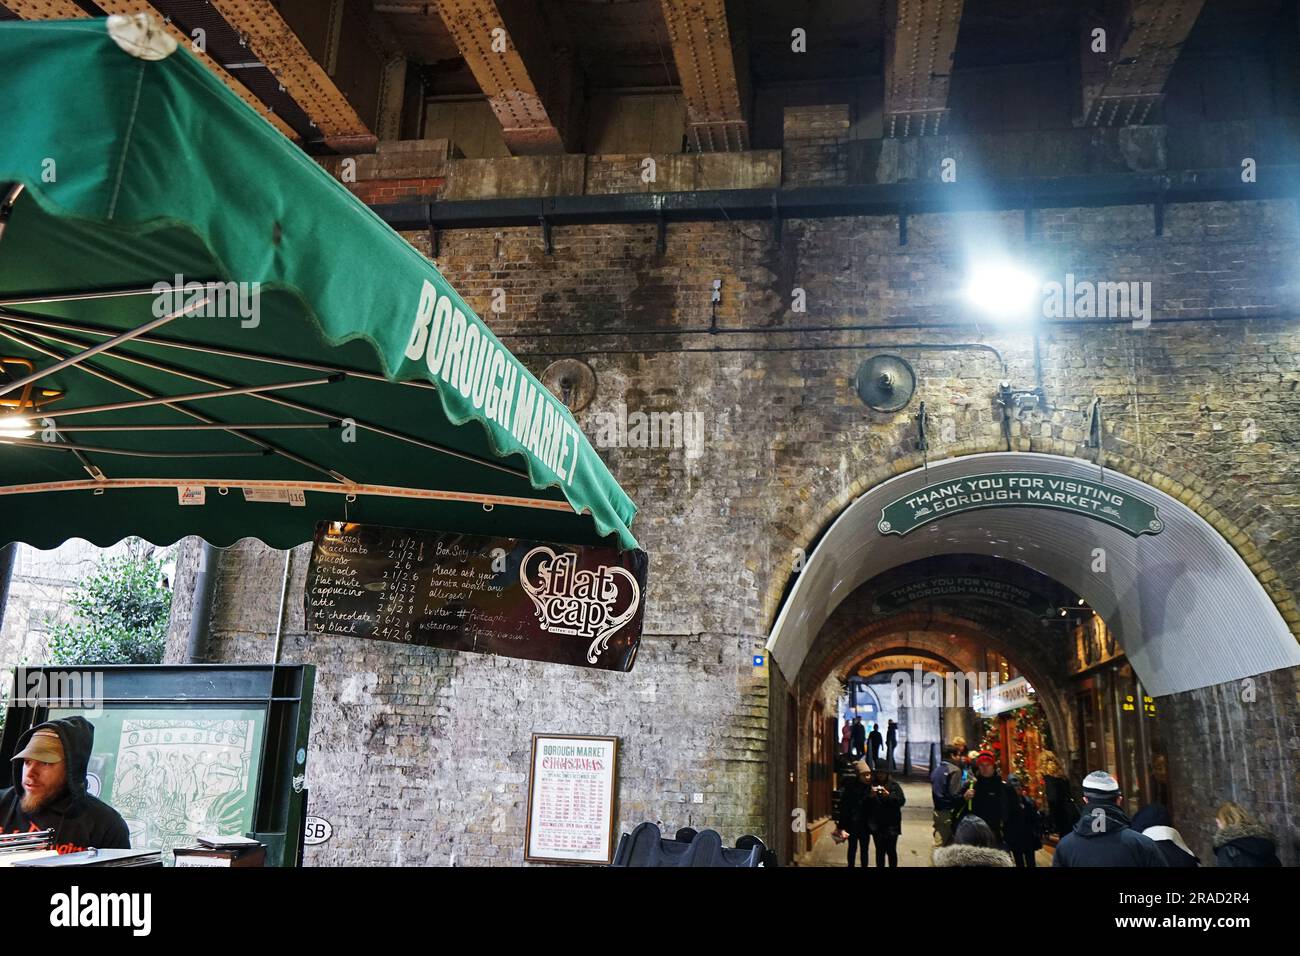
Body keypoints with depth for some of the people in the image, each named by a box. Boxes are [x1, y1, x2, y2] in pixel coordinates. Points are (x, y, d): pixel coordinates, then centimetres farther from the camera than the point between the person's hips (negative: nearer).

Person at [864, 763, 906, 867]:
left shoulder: (894, 786, 4)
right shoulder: (871, 785, 5)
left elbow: (901, 801, -7)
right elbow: (864, 803, 1)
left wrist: (888, 795, -19)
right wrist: (870, 796, -18)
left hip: (891, 825, -1)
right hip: (876, 824, 1)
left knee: (891, 851, -1)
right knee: (880, 850, 6)